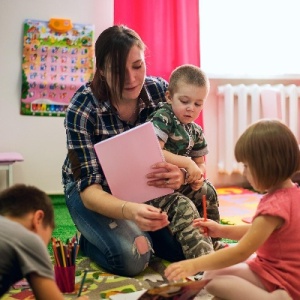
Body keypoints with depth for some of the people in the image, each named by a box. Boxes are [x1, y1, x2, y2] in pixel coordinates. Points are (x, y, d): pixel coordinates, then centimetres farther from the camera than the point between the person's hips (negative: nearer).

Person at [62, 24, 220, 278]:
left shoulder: (161, 91, -16)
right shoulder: (82, 108, -26)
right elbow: (89, 188, -29)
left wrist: (180, 175, -36)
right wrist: (130, 210, -52)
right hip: (96, 192, -3)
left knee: (183, 246, -15)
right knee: (132, 258, -27)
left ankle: (134, 232, 12)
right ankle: (89, 241, 5)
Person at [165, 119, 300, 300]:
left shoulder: (274, 206, -27)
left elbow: (241, 252, -28)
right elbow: (259, 232, 14)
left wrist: (194, 265, -26)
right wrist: (222, 230, 7)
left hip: (284, 282, -10)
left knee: (213, 280, -20)